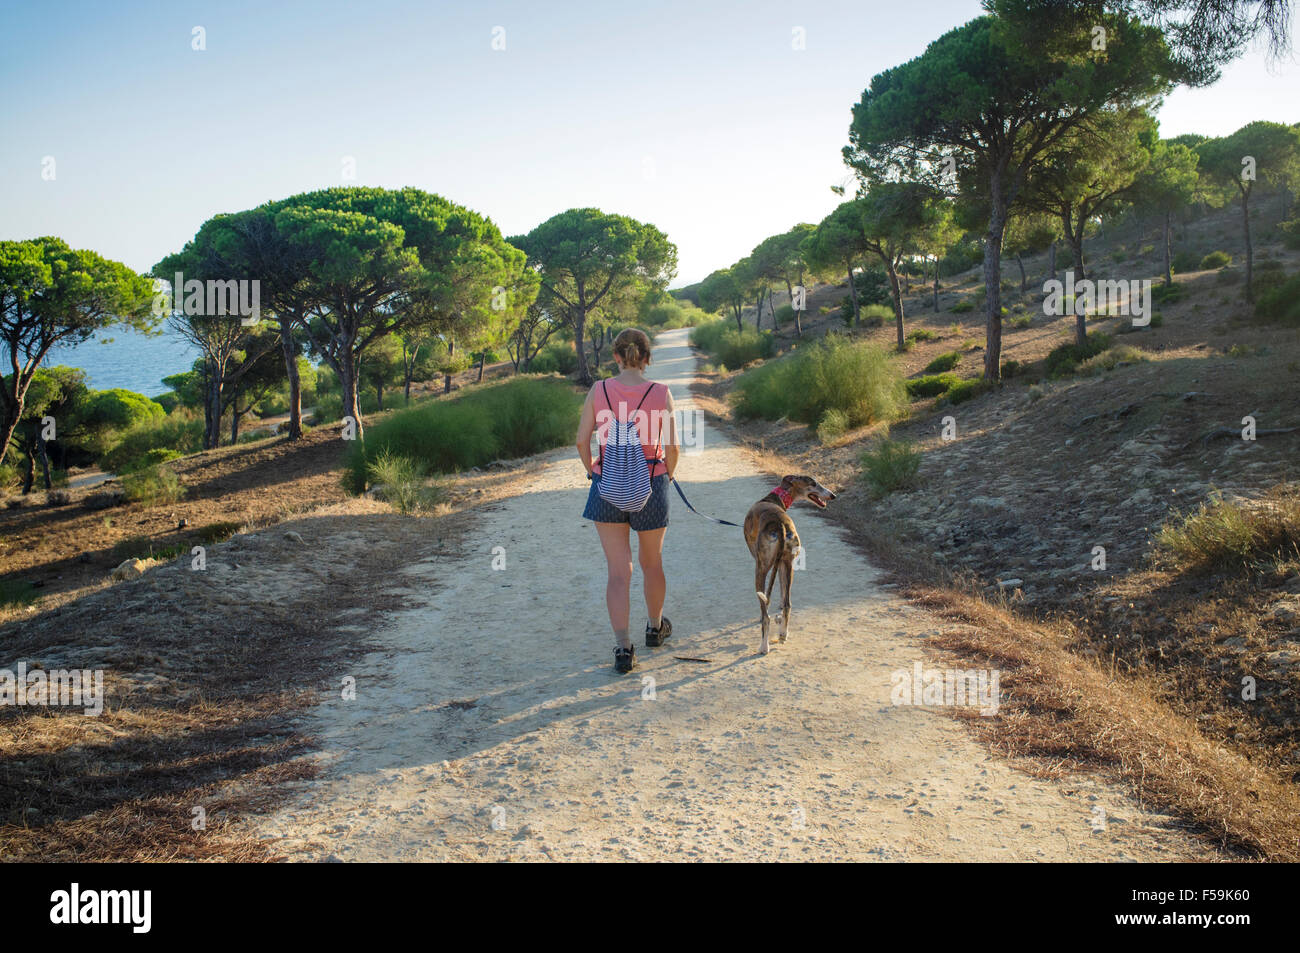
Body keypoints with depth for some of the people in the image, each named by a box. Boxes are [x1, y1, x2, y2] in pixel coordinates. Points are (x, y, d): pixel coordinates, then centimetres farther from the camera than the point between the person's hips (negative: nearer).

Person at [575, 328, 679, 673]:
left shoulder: (599, 390, -5)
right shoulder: (660, 393, -9)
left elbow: (582, 440, -2)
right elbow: (672, 446, -8)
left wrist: (592, 471, 16)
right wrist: (668, 476, 12)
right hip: (650, 485, 0)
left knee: (619, 571, 4)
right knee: (652, 562, 21)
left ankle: (623, 647, -4)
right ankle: (655, 627, 41)